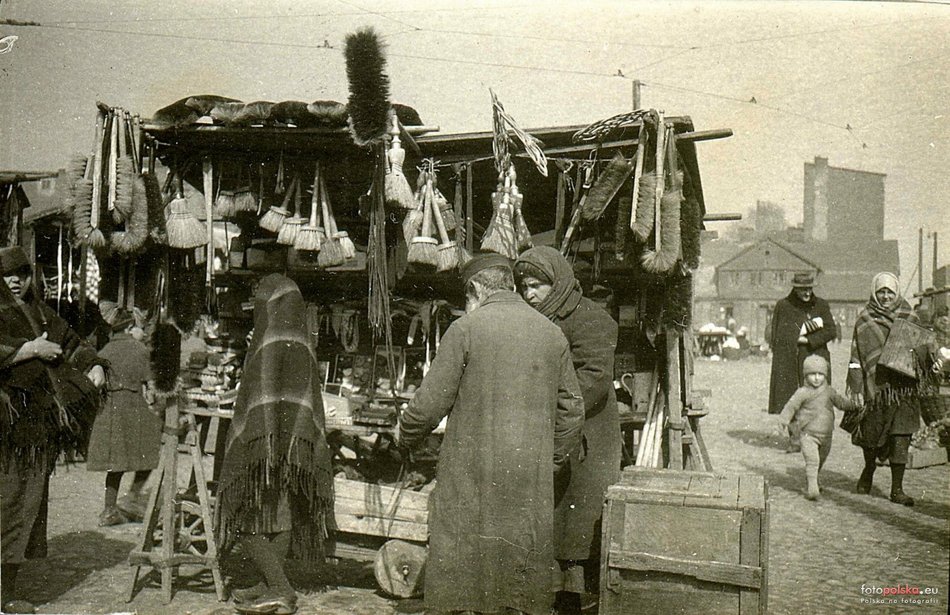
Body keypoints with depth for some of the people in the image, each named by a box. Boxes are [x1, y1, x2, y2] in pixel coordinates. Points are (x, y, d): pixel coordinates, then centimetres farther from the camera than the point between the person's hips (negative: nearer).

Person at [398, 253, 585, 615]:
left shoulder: (466, 329, -6)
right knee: (526, 560, 13)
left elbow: (431, 401, -6)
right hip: (532, 475, 4)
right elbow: (572, 408, 11)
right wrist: (556, 460, 23)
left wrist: (406, 436, 12)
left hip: (472, 469, -4)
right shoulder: (552, 333, 7)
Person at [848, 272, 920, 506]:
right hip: (874, 386, -1)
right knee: (871, 434, 8)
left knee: (900, 437, -4)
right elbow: (856, 357, 1)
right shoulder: (864, 321, 3)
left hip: (902, 388, 1)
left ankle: (897, 488, 3)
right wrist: (856, 388, -5)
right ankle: (869, 469, 37)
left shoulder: (908, 318, 7)